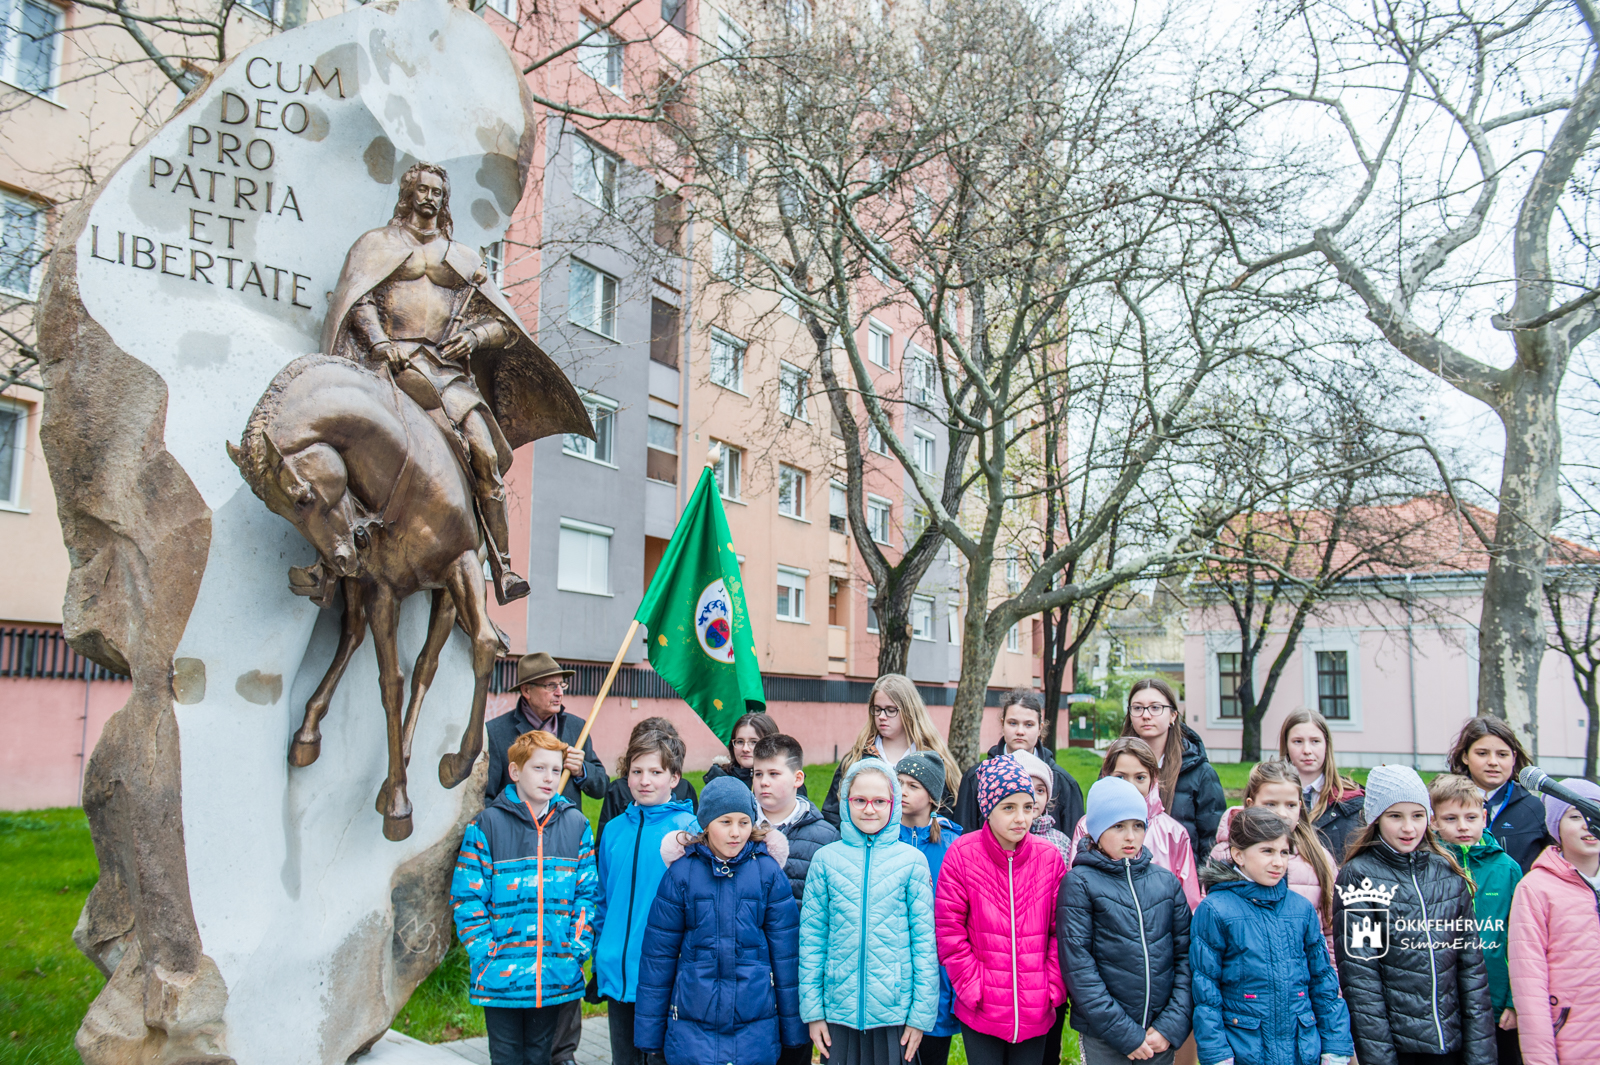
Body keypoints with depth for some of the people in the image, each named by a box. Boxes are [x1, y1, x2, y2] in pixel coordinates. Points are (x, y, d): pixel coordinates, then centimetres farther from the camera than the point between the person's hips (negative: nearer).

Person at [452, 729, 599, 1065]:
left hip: (556, 976, 2)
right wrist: (486, 953, -12)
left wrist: (578, 949, -4)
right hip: (501, 976, -2)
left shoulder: (576, 825, 3)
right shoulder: (486, 826, -6)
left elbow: (588, 892, 5)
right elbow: (466, 897, -6)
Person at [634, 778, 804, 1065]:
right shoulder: (681, 873, -4)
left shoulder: (768, 872, -3)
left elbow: (785, 951, 2)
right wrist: (649, 1032, 4)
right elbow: (658, 953, 2)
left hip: (755, 1024, 0)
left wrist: (792, 1027, 5)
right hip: (691, 1023, 0)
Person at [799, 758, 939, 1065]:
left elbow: (924, 939, -1)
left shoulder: (912, 861, -2)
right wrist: (812, 1009, 1)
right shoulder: (825, 860, 0)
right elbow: (811, 937, 2)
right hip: (838, 1010, 1)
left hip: (896, 1013, -1)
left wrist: (922, 1013, -2)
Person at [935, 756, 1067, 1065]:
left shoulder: (1050, 857, -1)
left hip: (1035, 1013, 2)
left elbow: (1061, 931, 4)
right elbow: (949, 931, -7)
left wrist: (1053, 988, -1)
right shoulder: (962, 854, -8)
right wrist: (974, 988, -9)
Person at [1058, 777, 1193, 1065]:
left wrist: (1172, 1026, -7)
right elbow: (1077, 966, -11)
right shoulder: (1079, 883, -7)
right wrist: (1124, 1034, -13)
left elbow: (1185, 954, 2)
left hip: (1162, 1035, 3)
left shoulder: (1167, 881, 5)